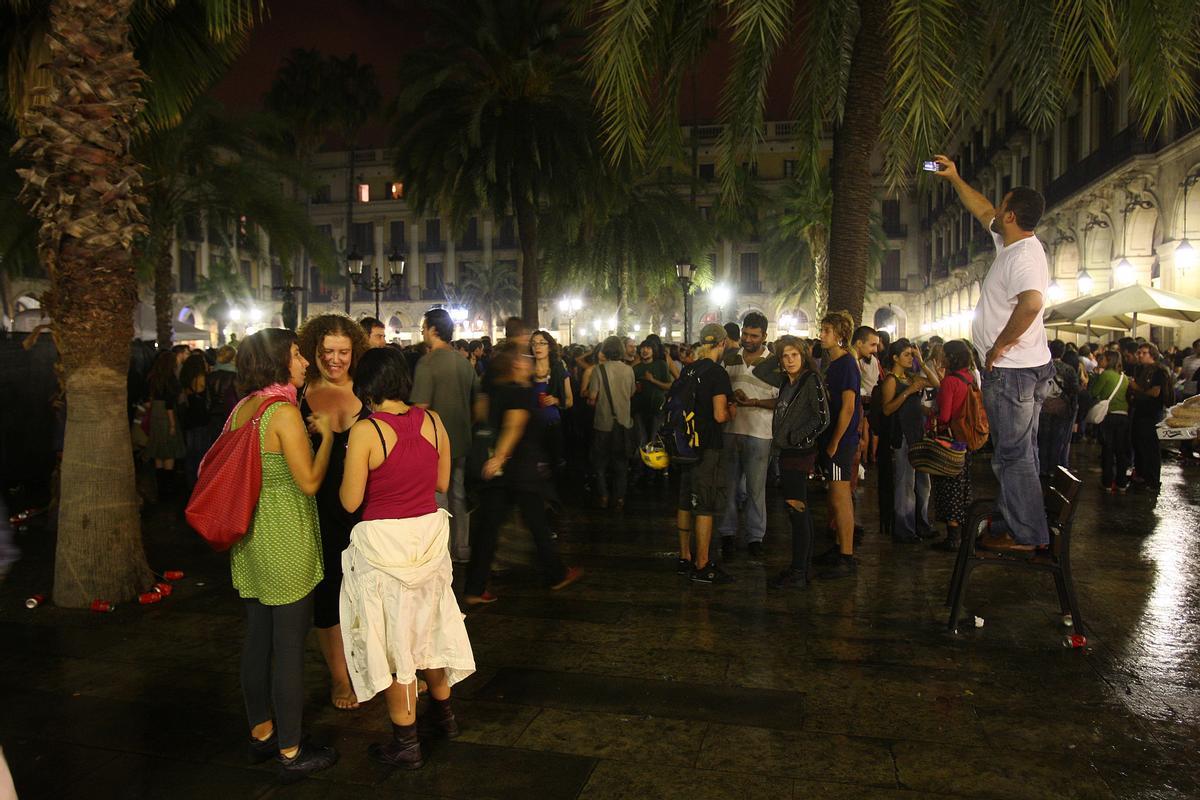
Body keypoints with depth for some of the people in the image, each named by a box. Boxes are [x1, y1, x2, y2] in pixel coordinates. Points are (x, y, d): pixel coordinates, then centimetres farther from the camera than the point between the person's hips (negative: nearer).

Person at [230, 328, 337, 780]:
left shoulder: (242, 409, 7)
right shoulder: (285, 411, -17)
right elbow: (309, 482, -17)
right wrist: (326, 433, -7)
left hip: (249, 536, 8)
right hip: (286, 540, -8)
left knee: (258, 639, 17)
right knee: (289, 644, 2)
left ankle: (261, 732, 32)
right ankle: (291, 753, 13)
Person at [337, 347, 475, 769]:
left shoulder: (365, 431, -17)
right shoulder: (432, 420, -3)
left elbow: (350, 501, -13)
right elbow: (442, 482, 7)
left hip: (383, 543, -5)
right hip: (429, 533, 5)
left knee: (393, 637, 9)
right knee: (429, 624, 23)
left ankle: (406, 742, 23)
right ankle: (443, 715, 41)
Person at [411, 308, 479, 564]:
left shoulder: (427, 362, -16)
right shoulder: (464, 362, 6)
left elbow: (421, 406, -20)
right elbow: (476, 398, 14)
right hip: (462, 440, 7)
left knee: (438, 500, 3)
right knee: (459, 495, 17)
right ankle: (463, 549, 26)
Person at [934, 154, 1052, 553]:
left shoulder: (1024, 256, -20)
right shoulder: (1012, 244, 10)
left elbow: (1031, 302, -39)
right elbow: (983, 211, 28)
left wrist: (999, 346, -27)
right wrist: (954, 178, 30)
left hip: (1012, 369, -11)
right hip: (1023, 368, 11)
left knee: (1014, 453, -4)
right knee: (1018, 450, 17)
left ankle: (1025, 534, 3)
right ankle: (1013, 519, 28)